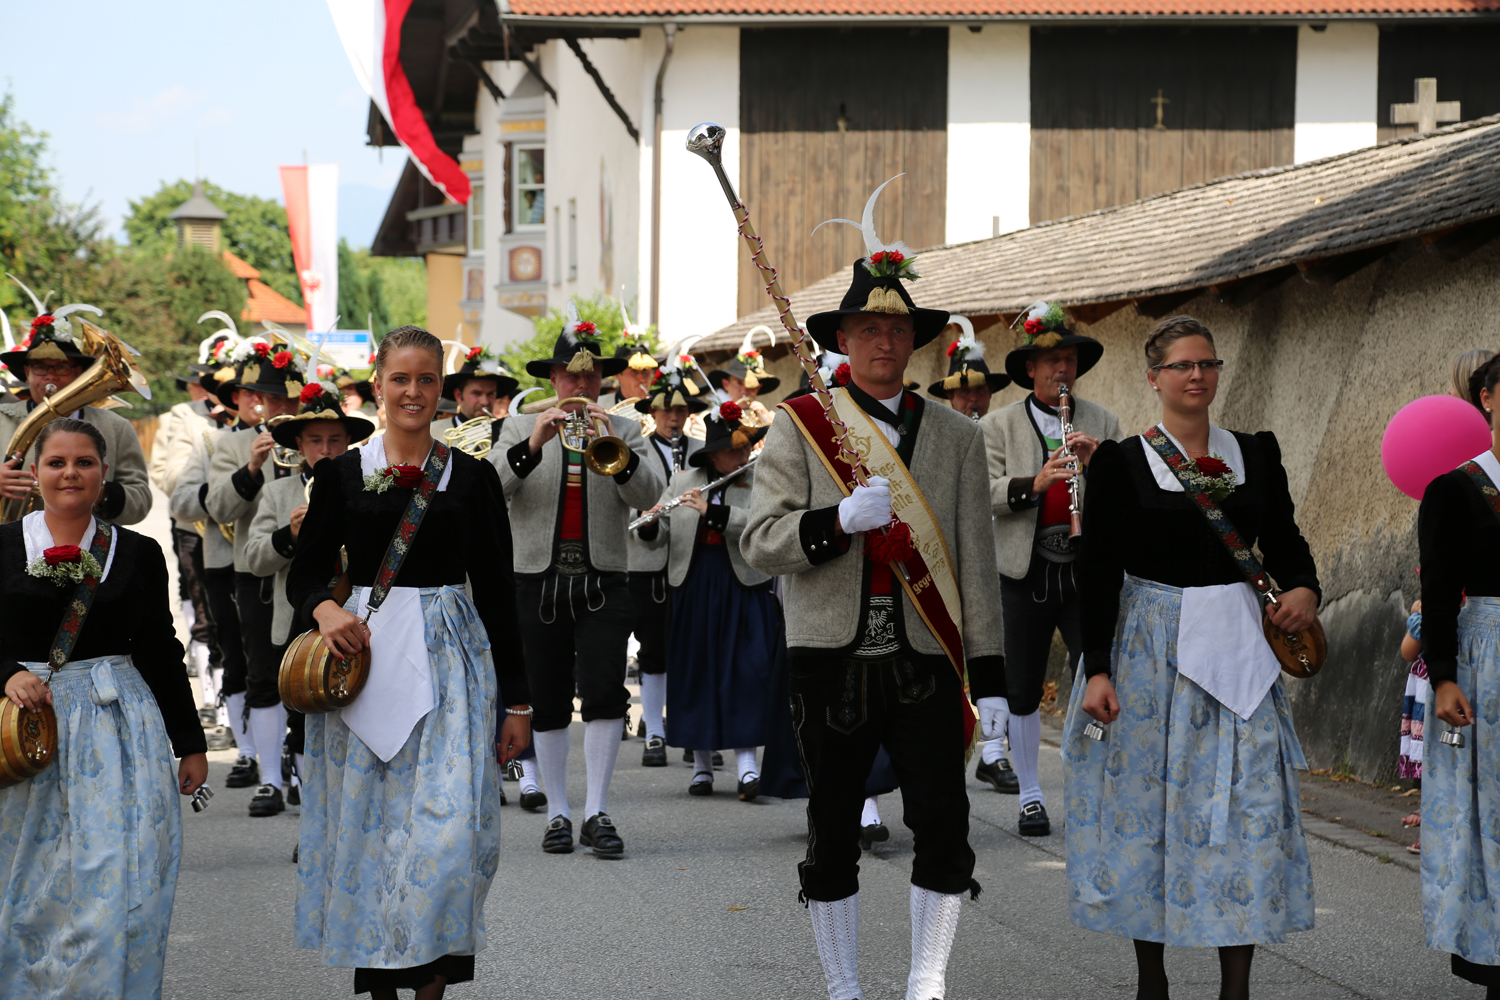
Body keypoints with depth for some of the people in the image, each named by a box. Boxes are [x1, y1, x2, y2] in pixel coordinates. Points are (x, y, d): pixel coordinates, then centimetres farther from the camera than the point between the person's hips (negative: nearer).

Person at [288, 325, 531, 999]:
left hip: (449, 660, -1)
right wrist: (324, 607, -15)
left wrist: (517, 698, 5)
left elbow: (496, 591, 7)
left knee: (448, 825, -11)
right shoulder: (342, 473, 6)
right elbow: (304, 572, 9)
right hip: (362, 654, 1)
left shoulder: (472, 477, 6)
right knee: (366, 822, 3)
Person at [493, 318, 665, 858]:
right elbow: (490, 487, -7)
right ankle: (557, 814, 12)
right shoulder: (520, 427, 9)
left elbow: (650, 494, -6)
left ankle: (598, 813, -5)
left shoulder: (623, 430, 10)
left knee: (605, 693, -11)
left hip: (602, 580, 0)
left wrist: (613, 448, -21)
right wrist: (532, 445, -23)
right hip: (539, 580, 0)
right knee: (548, 702, 3)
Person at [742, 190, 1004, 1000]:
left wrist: (989, 679, 3)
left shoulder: (956, 437, 8)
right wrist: (840, 519, -21)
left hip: (925, 662, 1)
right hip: (831, 661, -1)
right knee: (832, 835, 6)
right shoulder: (800, 426, 3)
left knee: (944, 824, -6)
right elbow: (758, 543, -3)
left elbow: (975, 562, 7)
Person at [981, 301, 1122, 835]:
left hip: (1087, 571, 1)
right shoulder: (997, 426, 5)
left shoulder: (1104, 424, 10)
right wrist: (1034, 483, -21)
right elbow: (984, 496, -5)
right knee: (1022, 692, 5)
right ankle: (1030, 796, 18)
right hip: (1024, 573, 0)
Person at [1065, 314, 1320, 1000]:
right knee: (1147, 802, 3)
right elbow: (1098, 574, -4)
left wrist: (1304, 588, -9)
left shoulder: (1256, 454, 8)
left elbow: (1285, 542, 14)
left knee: (1250, 808, -4)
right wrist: (1097, 670, -11)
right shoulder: (1120, 462, -2)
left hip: (1239, 653, 2)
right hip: (1149, 651, -2)